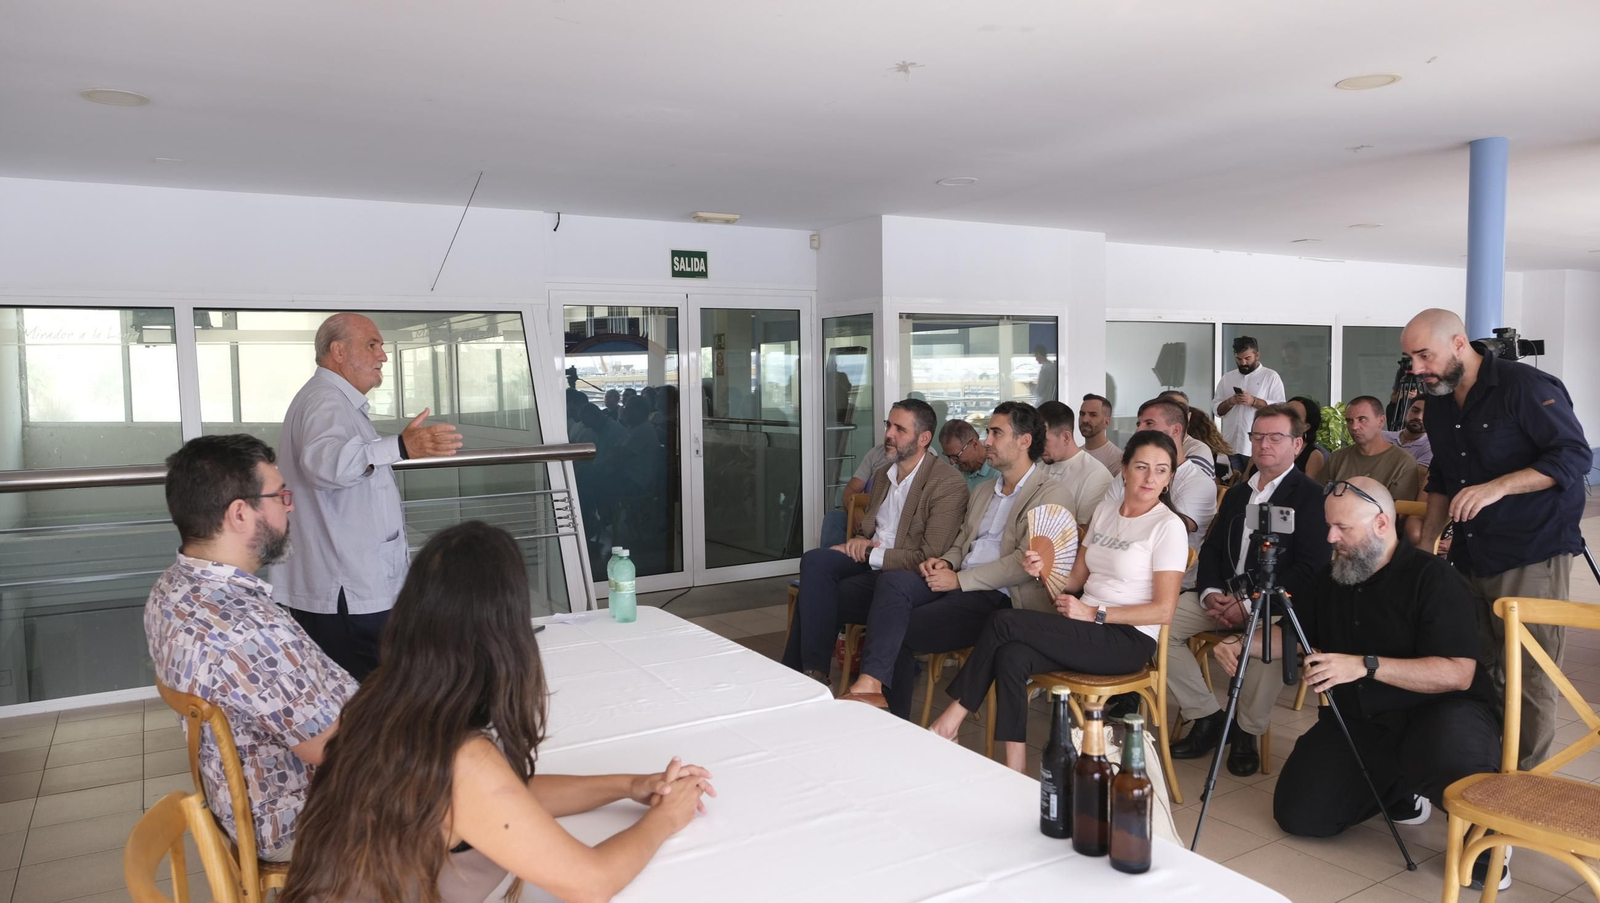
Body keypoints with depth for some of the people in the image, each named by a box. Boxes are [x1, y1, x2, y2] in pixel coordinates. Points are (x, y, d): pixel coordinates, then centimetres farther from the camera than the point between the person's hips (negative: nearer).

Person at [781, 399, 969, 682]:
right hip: (869, 559, 7)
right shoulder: (883, 475, 15)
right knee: (814, 561, -25)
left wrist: (871, 554, -14)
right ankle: (811, 670, -20)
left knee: (814, 595, -23)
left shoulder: (949, 483, -11)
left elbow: (930, 558, -15)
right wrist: (858, 542, 1)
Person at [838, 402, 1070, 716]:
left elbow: (1026, 561, -13)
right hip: (958, 582, 7)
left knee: (899, 632, -23)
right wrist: (945, 562, 2)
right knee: (892, 580, -24)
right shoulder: (982, 491, 25)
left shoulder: (1050, 492, -2)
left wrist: (959, 579, -15)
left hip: (1000, 596, -7)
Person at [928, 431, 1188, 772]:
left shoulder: (1168, 526, -7)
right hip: (1088, 630, 6)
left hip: (1129, 641, -6)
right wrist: (1043, 570, -7)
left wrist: (1095, 613, -16)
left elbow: (1163, 610, -11)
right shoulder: (1104, 513, 14)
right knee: (1011, 656, -24)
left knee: (1003, 622, -20)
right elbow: (1076, 579, 15)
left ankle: (953, 717, -6)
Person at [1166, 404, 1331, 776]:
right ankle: (1206, 716, -3)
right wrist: (1210, 592, -6)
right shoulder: (1237, 494, 20)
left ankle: (1248, 732, -14)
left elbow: (1310, 568, -13)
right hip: (1223, 595, 6)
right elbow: (1211, 549, 16)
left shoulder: (1311, 496, -2)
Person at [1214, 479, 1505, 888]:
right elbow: (1289, 634, 18)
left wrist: (1366, 666, -30)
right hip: (1355, 724, 6)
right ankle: (1399, 791, 19)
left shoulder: (1433, 578, -12)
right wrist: (1244, 646, -3)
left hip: (1435, 717, -5)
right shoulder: (1330, 579, 8)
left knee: (1452, 743, -41)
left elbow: (1458, 673, -21)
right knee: (1298, 814, -8)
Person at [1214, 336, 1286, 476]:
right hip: (1231, 445, 4)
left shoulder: (1271, 377, 3)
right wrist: (1230, 402, -7)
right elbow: (1217, 409, 13)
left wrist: (1254, 401, -16)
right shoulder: (1226, 378, 15)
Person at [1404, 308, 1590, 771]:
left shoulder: (1524, 385, -11)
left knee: (1528, 678, -2)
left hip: (1533, 556, -7)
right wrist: (1423, 547, 15)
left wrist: (1496, 487, -26)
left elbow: (1575, 456, -15)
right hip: (1470, 559, 7)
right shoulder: (1438, 407, 12)